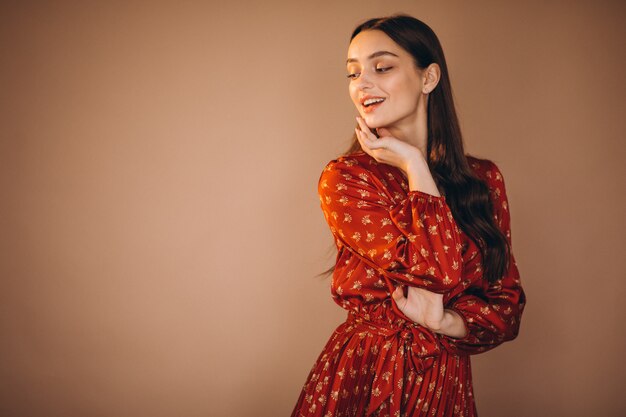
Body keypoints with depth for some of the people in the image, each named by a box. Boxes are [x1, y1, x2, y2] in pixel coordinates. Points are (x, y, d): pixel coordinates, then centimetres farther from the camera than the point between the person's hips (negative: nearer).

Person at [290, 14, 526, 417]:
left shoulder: (484, 178, 2)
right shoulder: (343, 178, -9)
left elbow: (508, 301, 2)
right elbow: (437, 270, -20)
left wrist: (443, 323, -15)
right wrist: (414, 167, -15)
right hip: (360, 380, -2)